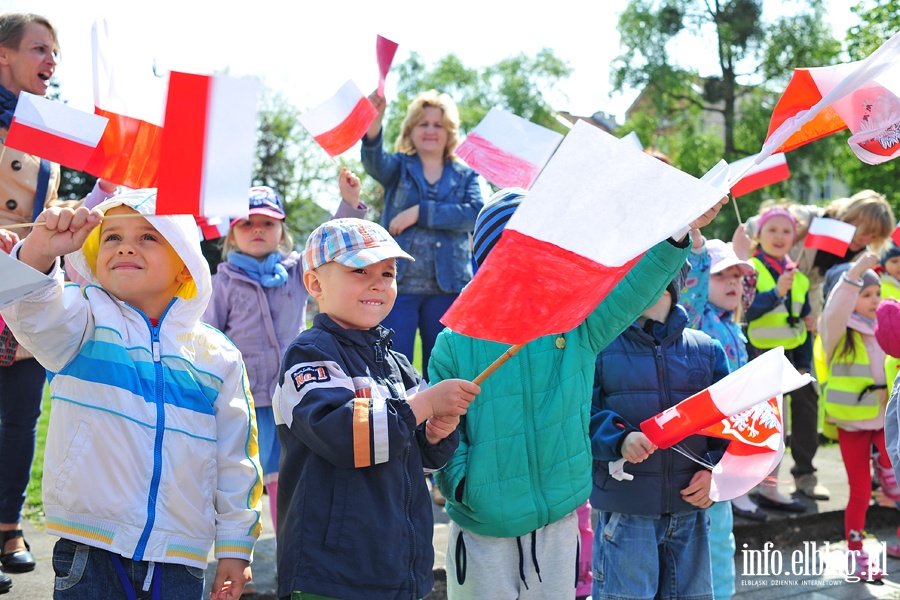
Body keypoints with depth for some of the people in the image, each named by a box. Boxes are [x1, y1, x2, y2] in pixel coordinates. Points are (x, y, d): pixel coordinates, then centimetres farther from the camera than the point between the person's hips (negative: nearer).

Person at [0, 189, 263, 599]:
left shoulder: (217, 355, 5)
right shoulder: (84, 322, 1)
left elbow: (236, 457, 9)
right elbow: (33, 312, -21)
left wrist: (234, 547, 10)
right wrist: (39, 251, -41)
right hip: (88, 550, -1)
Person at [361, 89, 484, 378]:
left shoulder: (465, 175, 13)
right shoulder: (399, 167, 11)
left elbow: (474, 213, -7)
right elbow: (375, 162, -14)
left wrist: (420, 212, -14)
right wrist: (373, 125, -35)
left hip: (446, 287, 1)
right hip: (399, 286, -1)